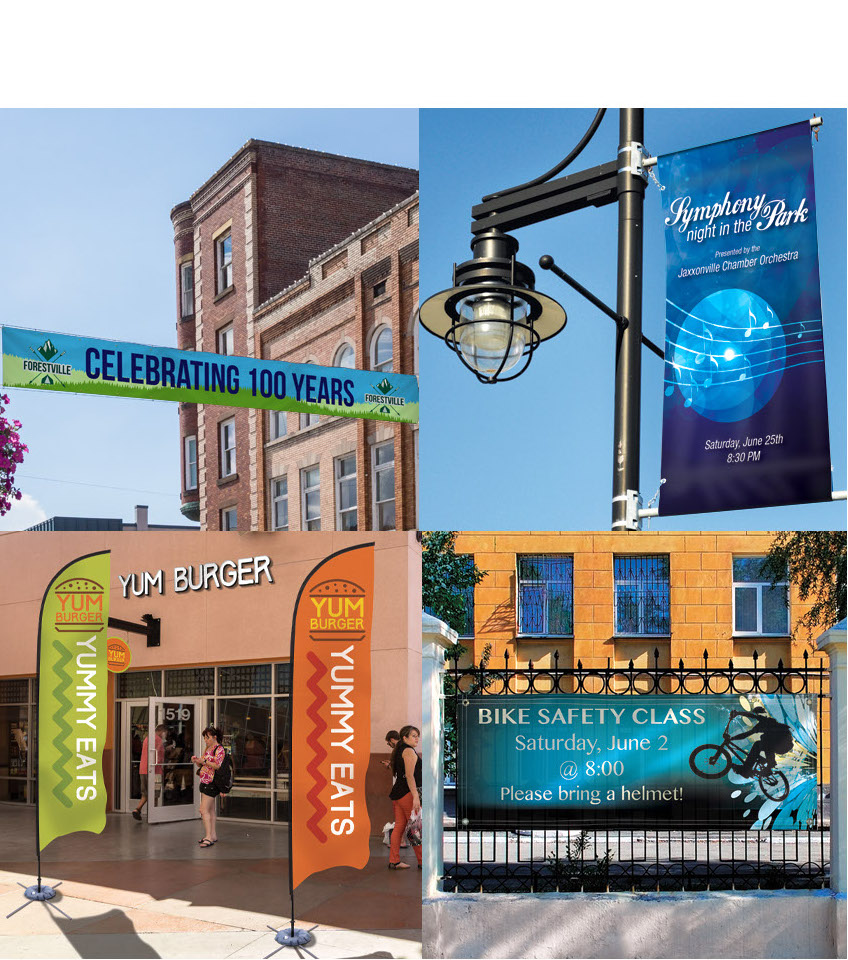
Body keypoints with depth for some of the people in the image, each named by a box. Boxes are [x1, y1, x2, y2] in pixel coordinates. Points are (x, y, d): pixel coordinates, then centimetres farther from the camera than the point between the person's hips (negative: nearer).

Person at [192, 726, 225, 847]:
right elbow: (203, 766, 23)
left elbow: (218, 765, -20)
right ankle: (213, 835, 17)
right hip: (205, 782, 9)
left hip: (212, 783, -9)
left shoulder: (219, 749, -11)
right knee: (210, 810, 12)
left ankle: (209, 836, -16)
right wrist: (197, 762, 4)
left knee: (204, 810, -14)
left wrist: (204, 761, -22)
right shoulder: (208, 748, 17)